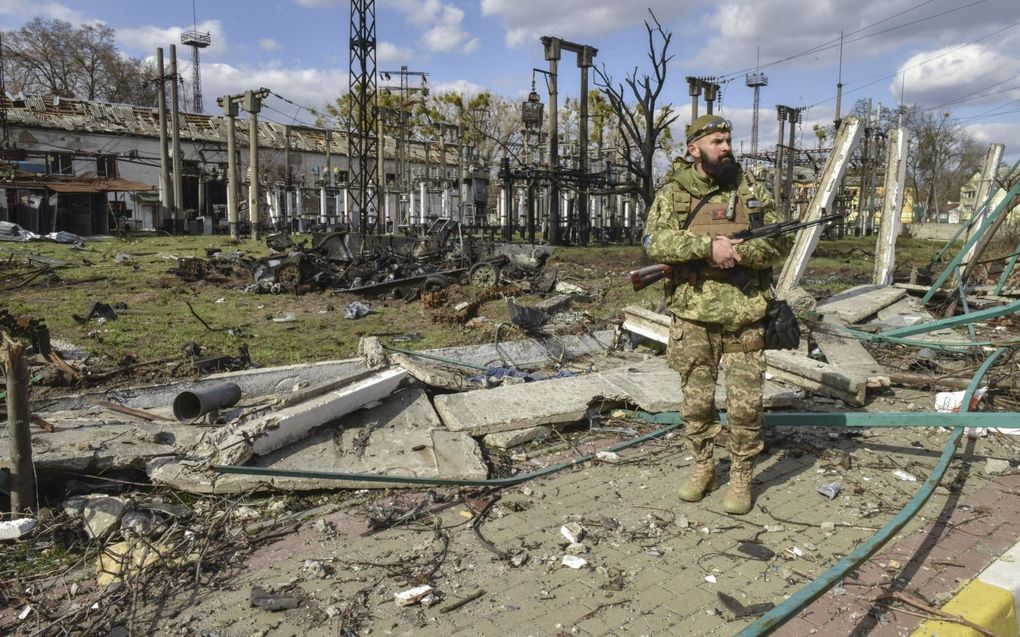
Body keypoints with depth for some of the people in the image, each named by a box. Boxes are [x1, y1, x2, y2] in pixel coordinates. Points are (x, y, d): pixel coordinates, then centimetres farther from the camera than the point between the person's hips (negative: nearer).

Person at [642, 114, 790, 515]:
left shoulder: (752, 190, 7)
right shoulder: (672, 193, 2)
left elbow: (779, 243, 3)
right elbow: (655, 242, -12)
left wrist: (738, 251, -16)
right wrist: (709, 245, -23)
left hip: (744, 317, 1)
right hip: (692, 317, 0)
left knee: (745, 403, 4)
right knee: (696, 400, 12)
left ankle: (741, 476, 21)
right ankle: (703, 466, 30)